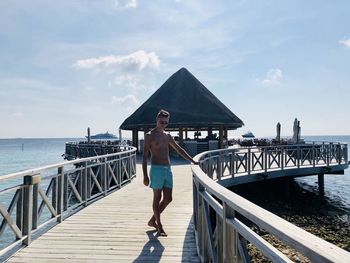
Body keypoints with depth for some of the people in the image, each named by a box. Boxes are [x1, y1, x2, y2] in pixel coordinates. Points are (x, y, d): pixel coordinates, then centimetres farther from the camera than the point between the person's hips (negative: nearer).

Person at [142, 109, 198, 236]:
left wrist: (193, 161, 16)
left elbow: (179, 150, 22)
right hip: (157, 169, -6)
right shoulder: (150, 135, -3)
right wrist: (145, 176, -12)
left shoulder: (167, 136, 15)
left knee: (168, 199, 6)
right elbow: (144, 156, -6)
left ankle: (152, 220, 23)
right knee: (157, 198, 1)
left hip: (168, 170, 6)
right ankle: (159, 226, 12)